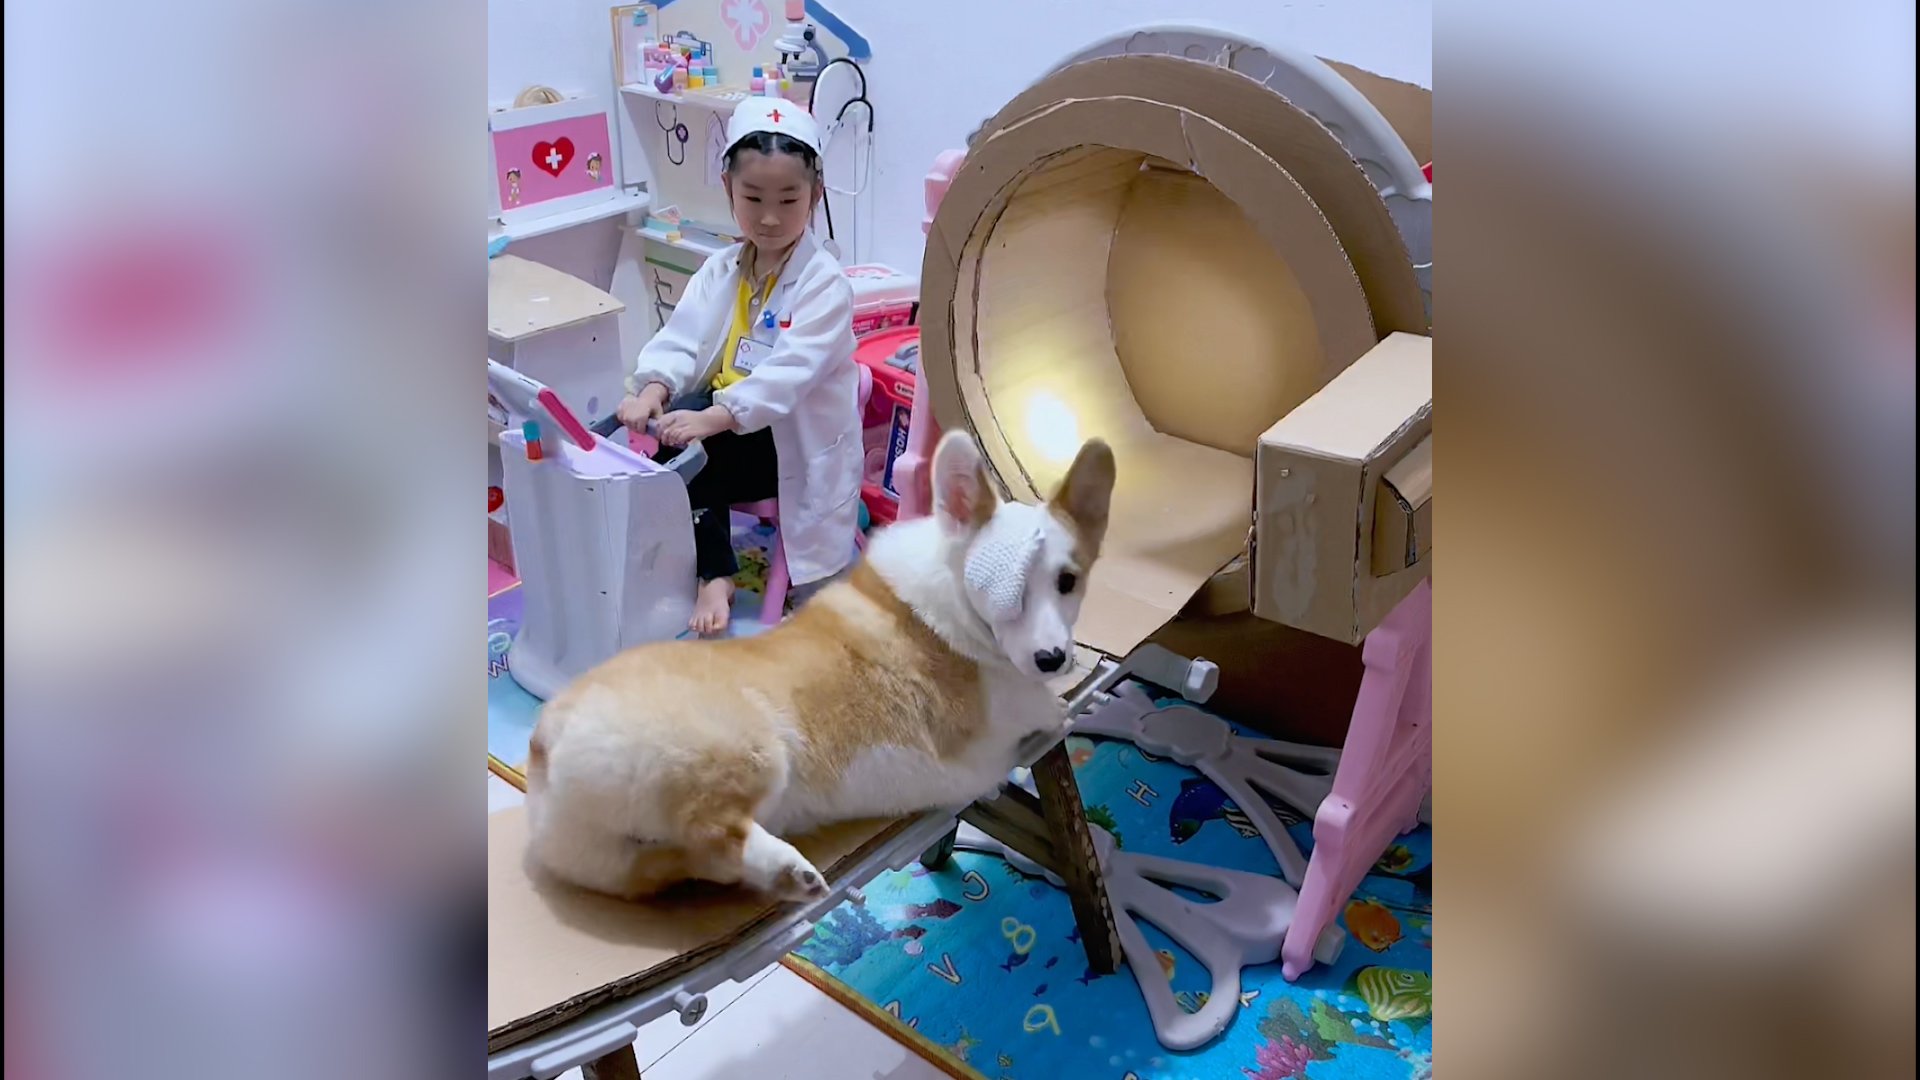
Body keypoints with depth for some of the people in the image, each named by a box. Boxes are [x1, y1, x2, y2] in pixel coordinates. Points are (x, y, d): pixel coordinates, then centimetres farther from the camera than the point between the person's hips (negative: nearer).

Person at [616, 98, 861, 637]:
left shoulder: (824, 283, -15)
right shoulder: (720, 270, 6)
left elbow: (789, 372, -27)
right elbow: (681, 338, -6)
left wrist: (711, 417, -38)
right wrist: (653, 390, -28)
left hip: (795, 440, -7)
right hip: (723, 420, 7)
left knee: (685, 445, -25)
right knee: (661, 431, -19)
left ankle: (715, 574, -10)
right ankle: (714, 575, -11)